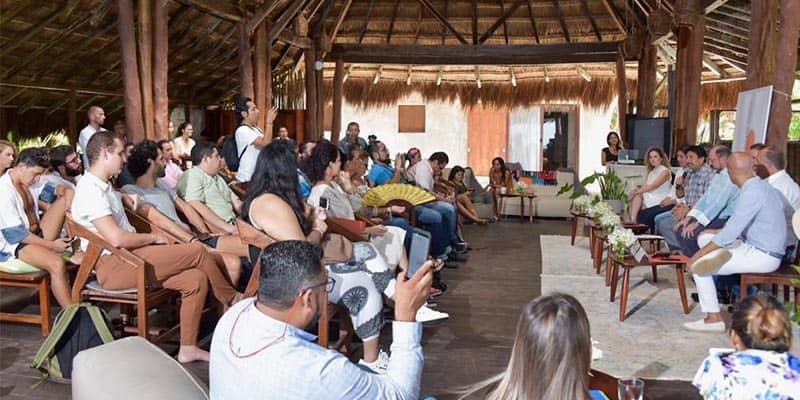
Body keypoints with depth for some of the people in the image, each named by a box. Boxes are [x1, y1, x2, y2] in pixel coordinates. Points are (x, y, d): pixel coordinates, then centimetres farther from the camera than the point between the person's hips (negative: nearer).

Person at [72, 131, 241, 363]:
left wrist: (123, 197, 25)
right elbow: (116, 239, -25)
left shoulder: (101, 186, 17)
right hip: (114, 265, -10)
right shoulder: (90, 190, -15)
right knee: (198, 251, -14)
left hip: (127, 258, 10)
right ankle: (232, 299, 10)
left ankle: (188, 348, -1)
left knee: (196, 279, -6)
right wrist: (153, 238, -9)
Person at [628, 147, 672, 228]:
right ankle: (632, 220, -28)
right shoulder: (651, 172, 19)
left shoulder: (665, 171, -6)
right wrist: (636, 190, -15)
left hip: (661, 204, -7)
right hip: (651, 202, 7)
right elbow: (645, 186, 7)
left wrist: (636, 191, -19)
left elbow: (653, 186, -17)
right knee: (637, 196, -21)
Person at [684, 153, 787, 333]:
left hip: (763, 257, -9)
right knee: (704, 237, 11)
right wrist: (717, 233, 20)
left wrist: (697, 256, -18)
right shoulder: (760, 186, 9)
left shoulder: (752, 192, -21)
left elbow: (731, 233, -24)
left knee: (698, 265, -9)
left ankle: (714, 319, -5)